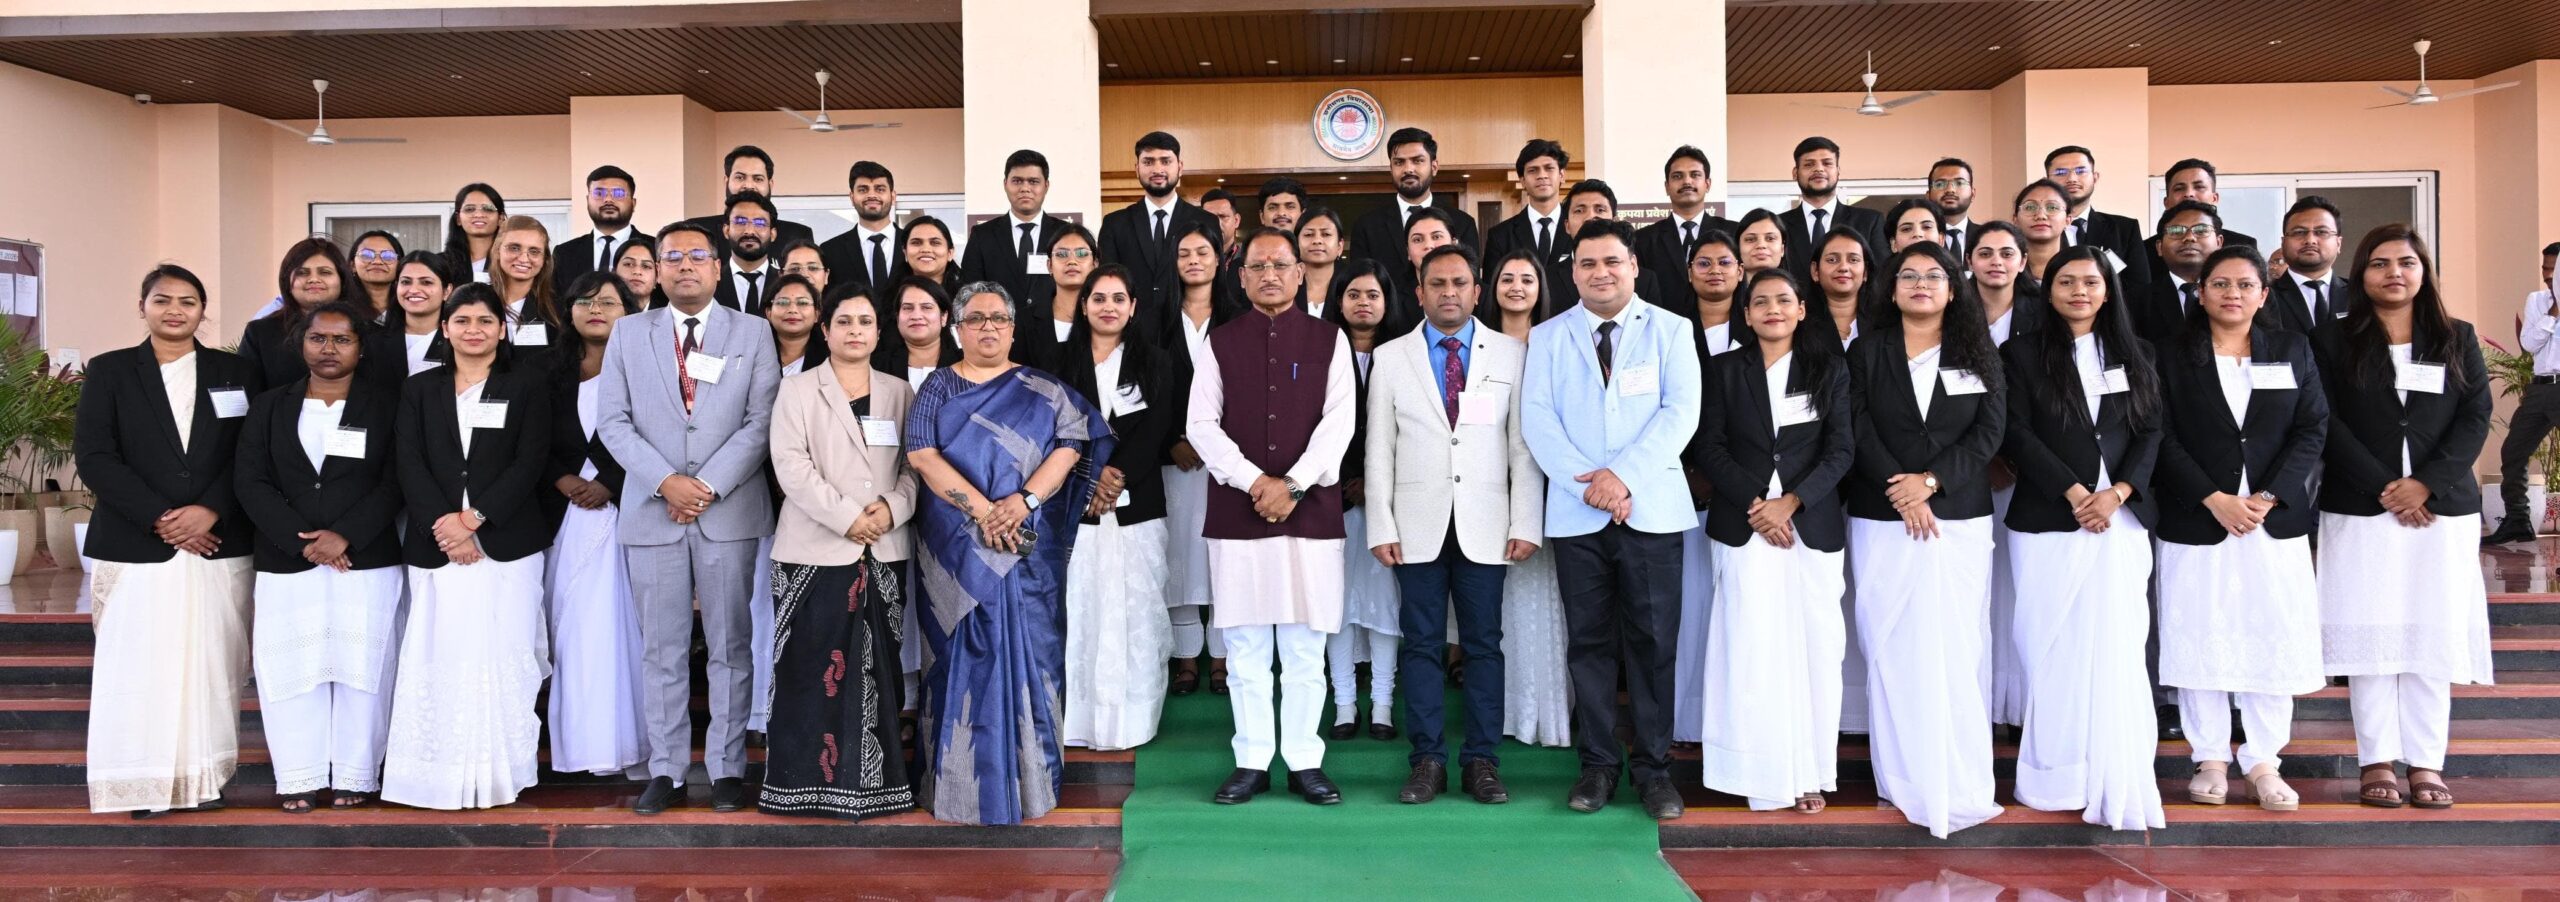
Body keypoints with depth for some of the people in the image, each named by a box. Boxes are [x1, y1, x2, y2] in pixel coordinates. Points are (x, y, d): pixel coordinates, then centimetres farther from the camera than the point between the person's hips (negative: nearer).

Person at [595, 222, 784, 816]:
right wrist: (664, 482, -9)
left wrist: (709, 486, -11)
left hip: (730, 510, -1)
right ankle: (665, 771, 12)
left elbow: (761, 420, -2)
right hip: (652, 511, 1)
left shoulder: (753, 333, 6)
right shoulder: (629, 333, 10)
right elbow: (613, 420, 4)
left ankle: (727, 768, 10)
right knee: (661, 649, 4)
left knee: (730, 647, 3)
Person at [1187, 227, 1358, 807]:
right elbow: (1201, 423, 1)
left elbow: (1339, 420, -2)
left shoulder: (1329, 340, 6)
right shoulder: (1219, 343, 8)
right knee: (1245, 647, 5)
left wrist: (1293, 485, -12)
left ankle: (1304, 760, 13)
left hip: (1311, 510, -1)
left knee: (1305, 648, 3)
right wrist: (1255, 481, -10)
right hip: (1236, 513, 1)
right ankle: (1252, 760, 14)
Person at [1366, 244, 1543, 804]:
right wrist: (1380, 527, -2)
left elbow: (1523, 444, 3)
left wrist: (1526, 524, -3)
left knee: (1484, 645, 4)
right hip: (1418, 526, 0)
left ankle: (1482, 761, 12)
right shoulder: (1390, 358, 6)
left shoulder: (1511, 354, 5)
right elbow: (1379, 449, 5)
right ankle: (1428, 760, 12)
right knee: (1422, 644, 4)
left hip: (1485, 526, 0)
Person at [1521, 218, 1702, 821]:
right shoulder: (1548, 337, 10)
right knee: (1589, 641, 5)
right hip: (1576, 513, 1)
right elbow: (1536, 417, 0)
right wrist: (1587, 482, -12)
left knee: (1652, 641, 1)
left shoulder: (1670, 330, 7)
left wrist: (1623, 475, -15)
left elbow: (1680, 412, -4)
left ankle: (1654, 767, 10)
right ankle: (1598, 764, 14)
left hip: (1652, 508, -1)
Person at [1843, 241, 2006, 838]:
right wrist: (1901, 494, -13)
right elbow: (1859, 431, -1)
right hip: (1881, 520, 0)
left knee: (1955, 649, -2)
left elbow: (1989, 431, 1)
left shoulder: (1978, 353, 9)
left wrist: (1930, 481, -12)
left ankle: (1959, 784, 2)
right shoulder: (1867, 353, 7)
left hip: (1960, 518, 0)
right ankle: (1904, 781, 4)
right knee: (1890, 648, -1)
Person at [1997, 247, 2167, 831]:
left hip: (2120, 518, 2)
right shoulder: (2022, 354, 6)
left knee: (2115, 649, -3)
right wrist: (2074, 492, -11)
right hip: (2046, 520, -2)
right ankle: (2057, 775, 4)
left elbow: (2151, 432, 8)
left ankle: (2115, 782, 1)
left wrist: (2116, 492, -8)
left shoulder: (2132, 356, 15)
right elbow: (2016, 433, -3)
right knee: (2053, 648, -2)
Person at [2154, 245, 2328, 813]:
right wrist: (2215, 499, -14)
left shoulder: (2292, 351, 9)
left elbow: (2312, 429, 3)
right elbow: (2163, 439, -4)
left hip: (2276, 520, 2)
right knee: (2199, 641, 2)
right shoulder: (2172, 357, 3)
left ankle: (2263, 761, 13)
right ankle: (2211, 759, 12)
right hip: (2196, 523, -1)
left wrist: (2267, 497, -10)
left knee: (2273, 640, 2)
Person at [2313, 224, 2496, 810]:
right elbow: (2328, 424, -3)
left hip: (2442, 509, 2)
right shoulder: (2332, 341, 4)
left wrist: (2426, 483, -11)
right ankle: (2377, 761, 4)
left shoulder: (2457, 339, 11)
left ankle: (2426, 762, 7)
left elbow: (2476, 417, 2)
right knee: (2371, 636, -2)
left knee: (2433, 635, 2)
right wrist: (2383, 488, -12)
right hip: (2360, 510, -2)